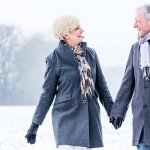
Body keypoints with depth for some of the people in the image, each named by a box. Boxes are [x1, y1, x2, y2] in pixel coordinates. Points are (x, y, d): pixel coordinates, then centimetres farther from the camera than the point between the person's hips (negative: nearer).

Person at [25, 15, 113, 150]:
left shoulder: (90, 53, 7)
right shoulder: (55, 58, -4)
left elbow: (101, 85, 13)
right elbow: (48, 93, 1)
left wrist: (112, 112, 11)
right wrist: (35, 124, 0)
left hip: (89, 117, 4)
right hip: (66, 117, -4)